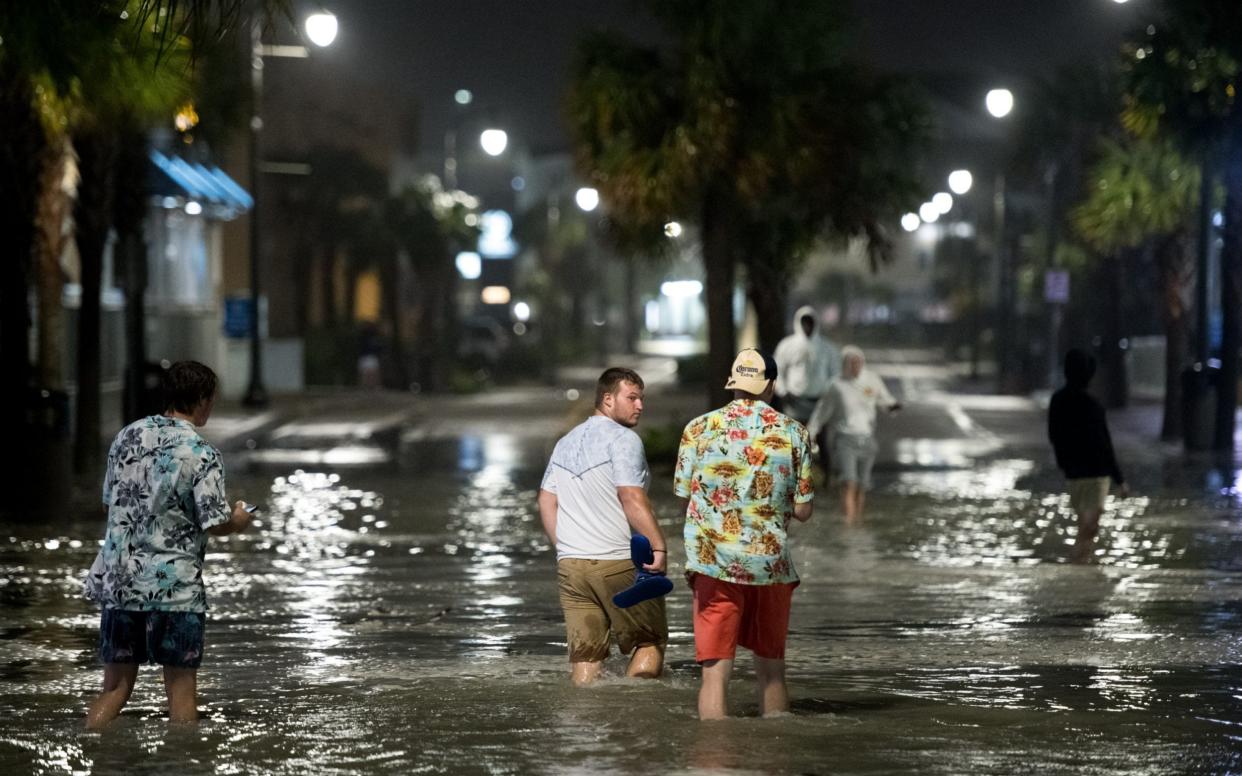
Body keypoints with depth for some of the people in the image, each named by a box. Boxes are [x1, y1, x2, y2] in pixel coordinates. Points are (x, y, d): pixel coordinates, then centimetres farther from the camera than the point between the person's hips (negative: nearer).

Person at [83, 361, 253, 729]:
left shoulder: (127, 436, 7)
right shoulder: (201, 454, -12)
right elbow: (215, 523, -14)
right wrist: (238, 520, 8)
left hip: (117, 580, 5)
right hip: (173, 585, -5)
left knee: (115, 687, 10)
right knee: (181, 687, 5)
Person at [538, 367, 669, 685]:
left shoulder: (566, 442, 17)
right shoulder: (623, 439, -9)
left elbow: (546, 502, 17)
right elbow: (632, 499, -19)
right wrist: (659, 546, -18)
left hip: (570, 564, 7)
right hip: (619, 563, -6)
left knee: (584, 654, 6)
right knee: (651, 641, 6)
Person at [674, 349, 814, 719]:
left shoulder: (698, 429, 0)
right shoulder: (793, 433, 1)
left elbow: (683, 495, 7)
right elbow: (803, 510, 1)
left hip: (714, 563, -1)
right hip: (771, 563, 1)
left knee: (716, 672, -1)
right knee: (771, 670, 14)